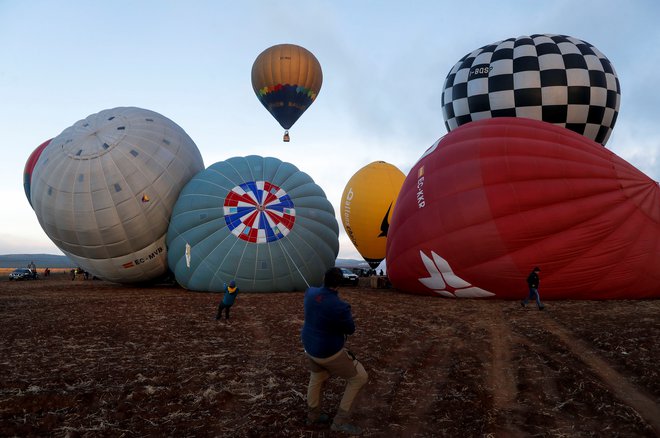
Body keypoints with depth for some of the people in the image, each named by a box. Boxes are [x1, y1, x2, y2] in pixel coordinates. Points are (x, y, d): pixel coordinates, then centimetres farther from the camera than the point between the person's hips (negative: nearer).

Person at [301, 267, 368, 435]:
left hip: (310, 345, 7)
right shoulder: (340, 306, -33)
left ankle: (313, 415, 51)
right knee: (360, 377, 11)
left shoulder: (310, 293, -13)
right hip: (329, 352, -7)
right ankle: (340, 420, 13)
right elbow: (351, 330, -14)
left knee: (316, 378, 31)